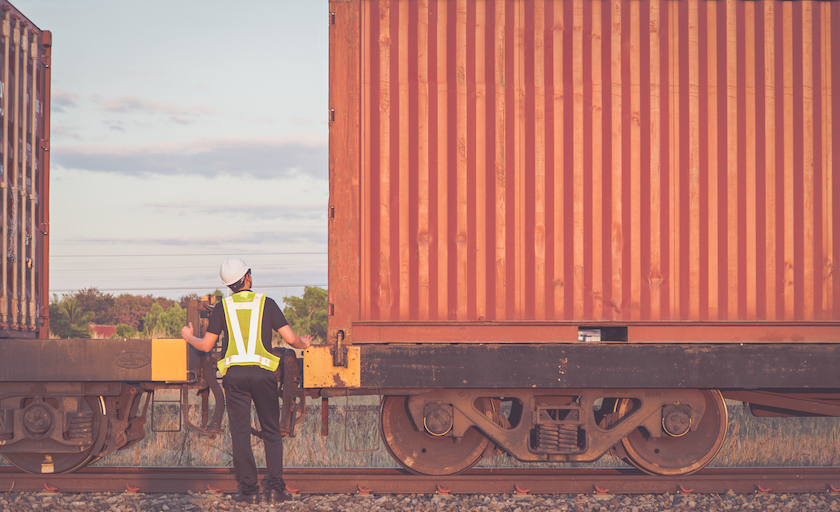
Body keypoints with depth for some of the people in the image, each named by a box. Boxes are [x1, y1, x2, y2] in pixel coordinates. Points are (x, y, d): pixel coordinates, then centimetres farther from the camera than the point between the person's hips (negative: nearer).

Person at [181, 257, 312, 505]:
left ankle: (249, 489, -1)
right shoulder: (267, 303, 3)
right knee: (271, 432, 8)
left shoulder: (223, 308, 4)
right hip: (262, 372, 0)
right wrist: (303, 344, 22)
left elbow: (206, 346, 6)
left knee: (241, 433, 3)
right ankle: (275, 488, 1)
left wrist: (189, 337, 27)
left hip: (234, 374, 0)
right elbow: (290, 338, -1)